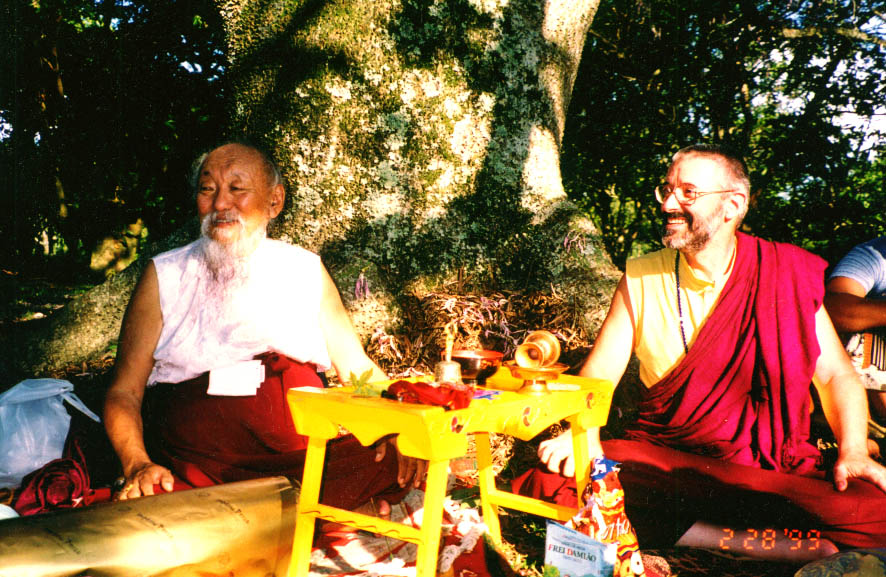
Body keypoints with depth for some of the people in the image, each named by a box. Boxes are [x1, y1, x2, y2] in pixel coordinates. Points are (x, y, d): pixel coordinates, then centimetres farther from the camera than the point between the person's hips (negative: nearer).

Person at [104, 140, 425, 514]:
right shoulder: (165, 275, 9)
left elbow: (358, 370, 15)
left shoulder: (305, 271, 12)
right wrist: (138, 465, -13)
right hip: (190, 473, 0)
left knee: (400, 461, -27)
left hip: (305, 462, 1)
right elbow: (124, 392, 8)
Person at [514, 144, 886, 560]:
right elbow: (599, 371, 2)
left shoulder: (784, 273, 2)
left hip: (774, 470, -1)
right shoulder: (640, 278, 5)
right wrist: (583, 433, -18)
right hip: (660, 458, 2)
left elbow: (836, 374, 4)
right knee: (550, 478, -27)